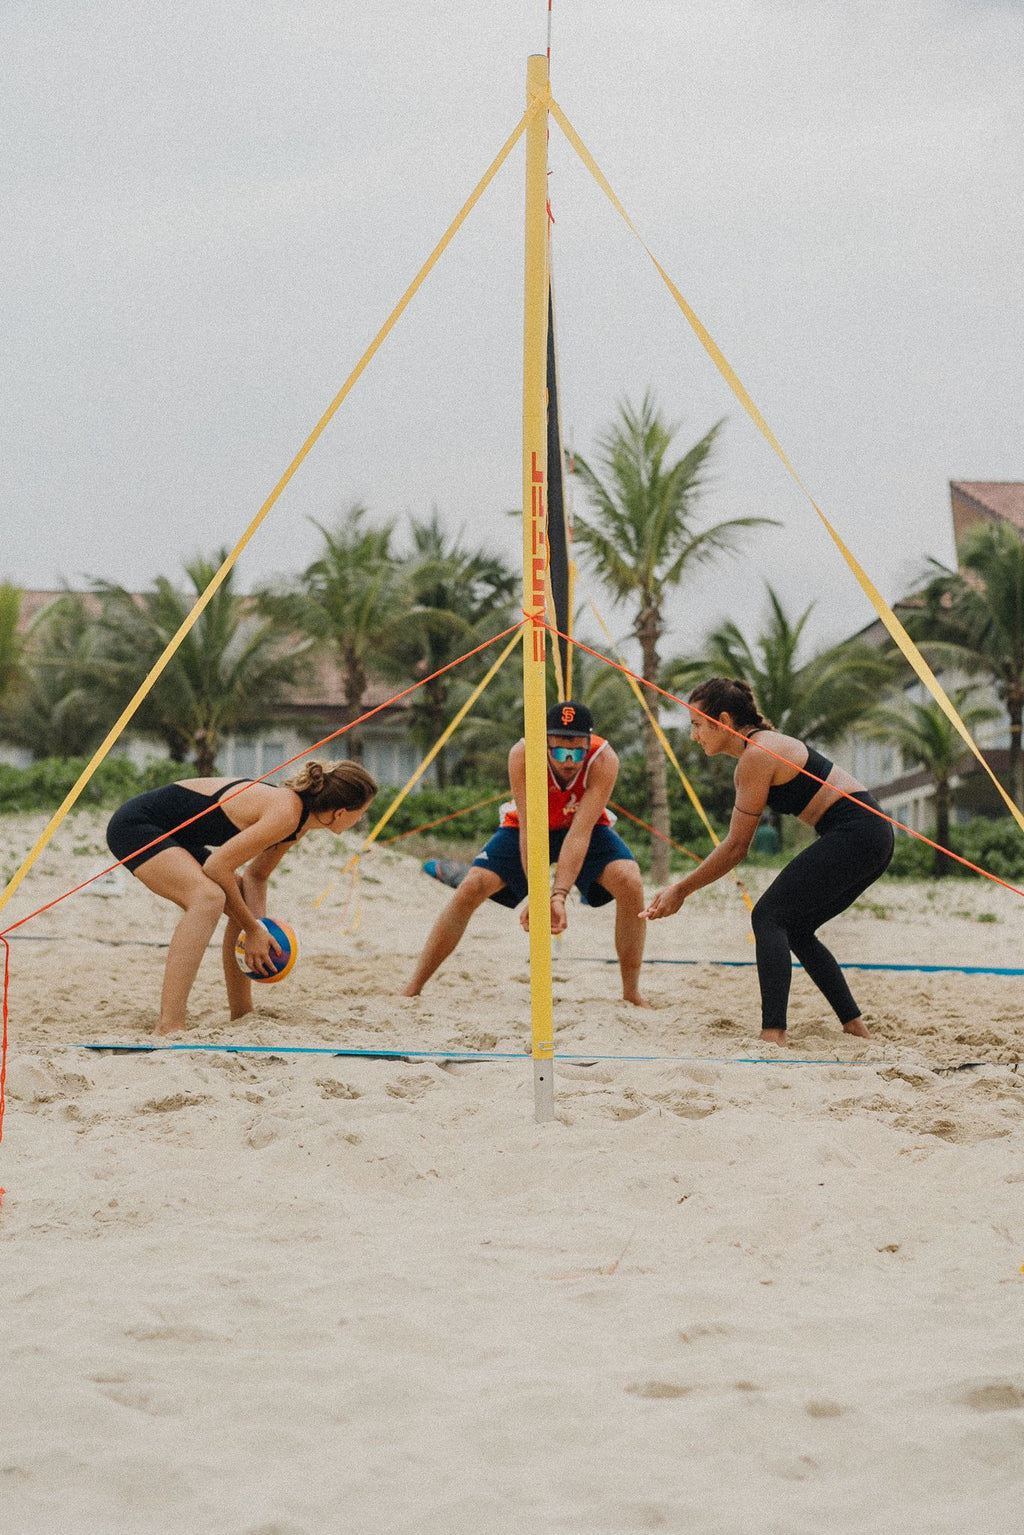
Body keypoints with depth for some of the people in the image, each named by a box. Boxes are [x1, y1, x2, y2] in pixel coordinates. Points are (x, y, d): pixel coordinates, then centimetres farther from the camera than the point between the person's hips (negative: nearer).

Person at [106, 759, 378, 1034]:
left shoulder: (299, 817, 4)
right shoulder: (286, 814, -25)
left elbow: (255, 876, 13)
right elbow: (217, 866, -24)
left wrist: (258, 930, -4)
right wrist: (253, 929, -15)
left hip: (171, 835, 11)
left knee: (246, 905, 18)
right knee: (209, 897, -32)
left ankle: (241, 1014, 28)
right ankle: (168, 1027, -38)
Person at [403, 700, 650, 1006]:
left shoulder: (603, 760, -35)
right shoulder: (523, 755, -35)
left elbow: (580, 832, -38)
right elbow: (529, 831, -35)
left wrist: (559, 896, -47)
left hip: (586, 826, 0)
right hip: (527, 825, 0)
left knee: (630, 884, -25)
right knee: (470, 889, -16)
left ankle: (631, 993, -12)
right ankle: (413, 989, -6)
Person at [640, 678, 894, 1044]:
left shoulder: (756, 756, -13)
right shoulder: (762, 745, 17)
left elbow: (735, 847, -10)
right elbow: (737, 845, 17)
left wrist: (682, 889, -2)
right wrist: (682, 887, 12)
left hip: (852, 834, -10)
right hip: (872, 837, 10)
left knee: (769, 917, -12)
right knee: (793, 928, 16)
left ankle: (773, 1035, -23)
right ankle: (855, 1028, 17)